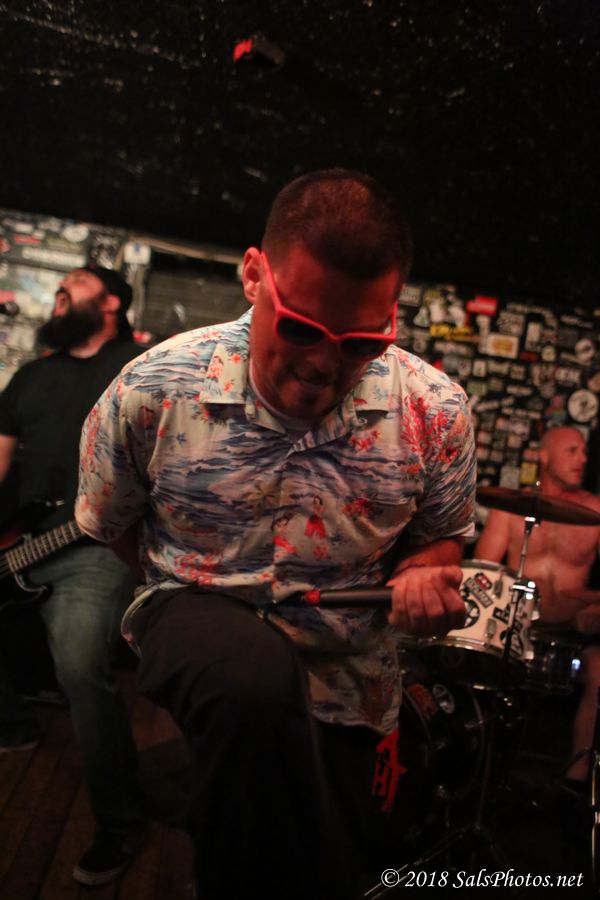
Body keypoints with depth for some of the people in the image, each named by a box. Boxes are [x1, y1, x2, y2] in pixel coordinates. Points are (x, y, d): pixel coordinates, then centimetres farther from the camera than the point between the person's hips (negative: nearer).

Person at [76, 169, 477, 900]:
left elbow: (439, 535, 2)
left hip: (347, 676, 3)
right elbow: (109, 524, 1)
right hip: (201, 622, -2)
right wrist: (193, 603, 1)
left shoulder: (436, 411, -15)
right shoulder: (151, 391, -18)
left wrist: (422, 578, -19)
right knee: (257, 686, -39)